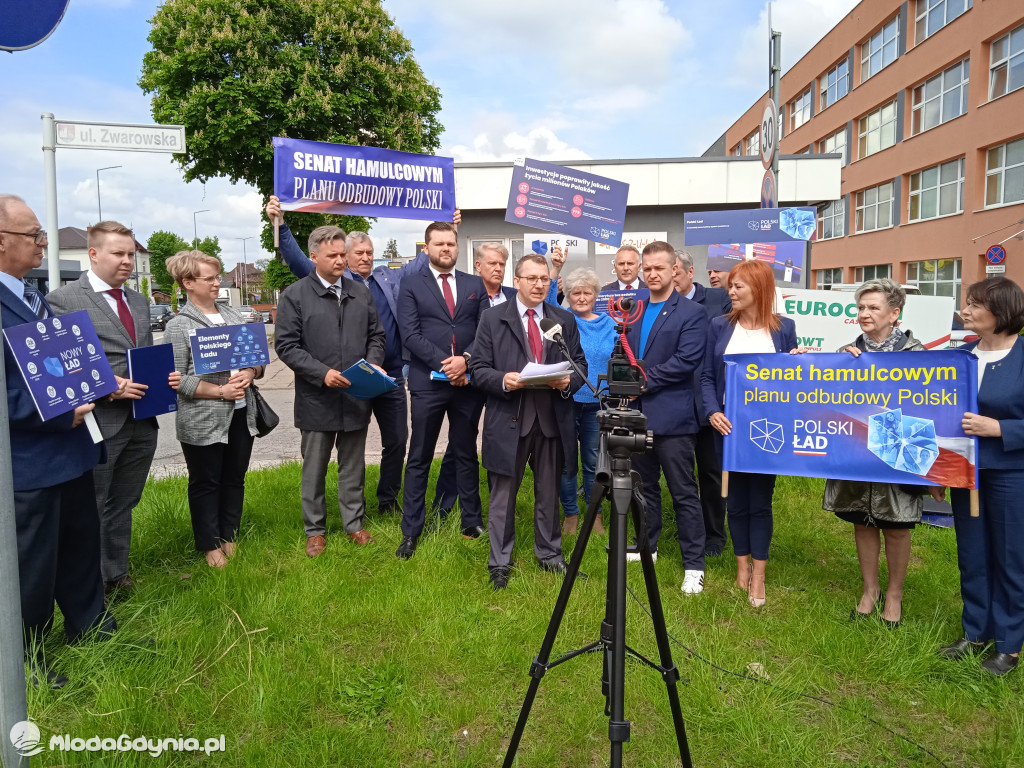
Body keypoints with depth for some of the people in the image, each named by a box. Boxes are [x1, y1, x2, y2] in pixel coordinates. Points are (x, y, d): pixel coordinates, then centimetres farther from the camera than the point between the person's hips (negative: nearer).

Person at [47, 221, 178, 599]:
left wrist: (166, 375, 0)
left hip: (142, 422, 6)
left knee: (123, 504, 18)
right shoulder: (63, 300, -8)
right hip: (99, 423, -6)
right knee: (92, 508, 8)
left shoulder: (139, 301, 14)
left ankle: (117, 574, 34)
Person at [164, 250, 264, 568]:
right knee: (206, 484, 8)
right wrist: (221, 391, -17)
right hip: (203, 420, -5)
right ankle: (210, 545, 22)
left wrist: (249, 373, -10)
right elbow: (177, 378, -11)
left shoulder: (232, 315, 9)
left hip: (241, 414, 5)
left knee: (234, 479, 14)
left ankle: (230, 538, 29)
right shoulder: (178, 326, -6)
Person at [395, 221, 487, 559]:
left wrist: (465, 359, -14)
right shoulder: (411, 284, 4)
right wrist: (443, 362, -16)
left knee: (466, 454, 13)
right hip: (428, 382, -2)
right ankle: (411, 531, 13)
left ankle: (472, 521, 25)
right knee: (419, 459, 4)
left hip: (468, 382, 2)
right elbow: (410, 334, -6)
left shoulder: (475, 285, 11)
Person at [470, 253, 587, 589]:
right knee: (503, 494, 5)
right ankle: (499, 564, 18)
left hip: (553, 419, 3)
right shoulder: (492, 319, 2)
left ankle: (549, 554, 32)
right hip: (509, 420, -3)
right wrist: (503, 381, -20)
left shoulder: (565, 320, 10)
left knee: (549, 492, 14)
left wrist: (568, 381, -10)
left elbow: (580, 364, 11)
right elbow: (479, 369, -1)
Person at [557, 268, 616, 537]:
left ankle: (595, 514, 25)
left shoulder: (609, 325, 8)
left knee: (593, 461, 10)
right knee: (567, 462, 7)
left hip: (598, 404, 2)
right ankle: (570, 514, 21)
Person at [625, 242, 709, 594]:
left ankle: (694, 564, 8)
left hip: (672, 416, -6)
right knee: (646, 485, 18)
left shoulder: (692, 313, -4)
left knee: (683, 493, -1)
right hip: (638, 413, 6)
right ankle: (647, 545, 33)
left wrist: (645, 377, -14)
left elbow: (686, 361, -15)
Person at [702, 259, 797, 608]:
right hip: (730, 425, 1)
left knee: (760, 500, 5)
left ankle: (758, 575, 16)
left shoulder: (784, 328, 1)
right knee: (736, 498, 9)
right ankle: (742, 566, 25)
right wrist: (713, 412, -12)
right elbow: (707, 376, 2)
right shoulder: (720, 326, 3)